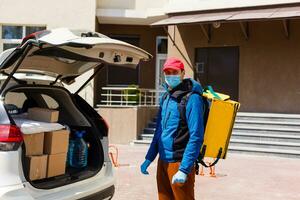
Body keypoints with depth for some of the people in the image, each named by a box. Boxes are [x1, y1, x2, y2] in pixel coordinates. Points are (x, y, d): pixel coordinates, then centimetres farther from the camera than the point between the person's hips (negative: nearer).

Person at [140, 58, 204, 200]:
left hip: (179, 162, -7)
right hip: (163, 161, 8)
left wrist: (184, 169, -22)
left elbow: (196, 137, -19)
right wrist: (149, 158, 16)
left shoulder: (192, 98, -14)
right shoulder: (165, 97, 11)